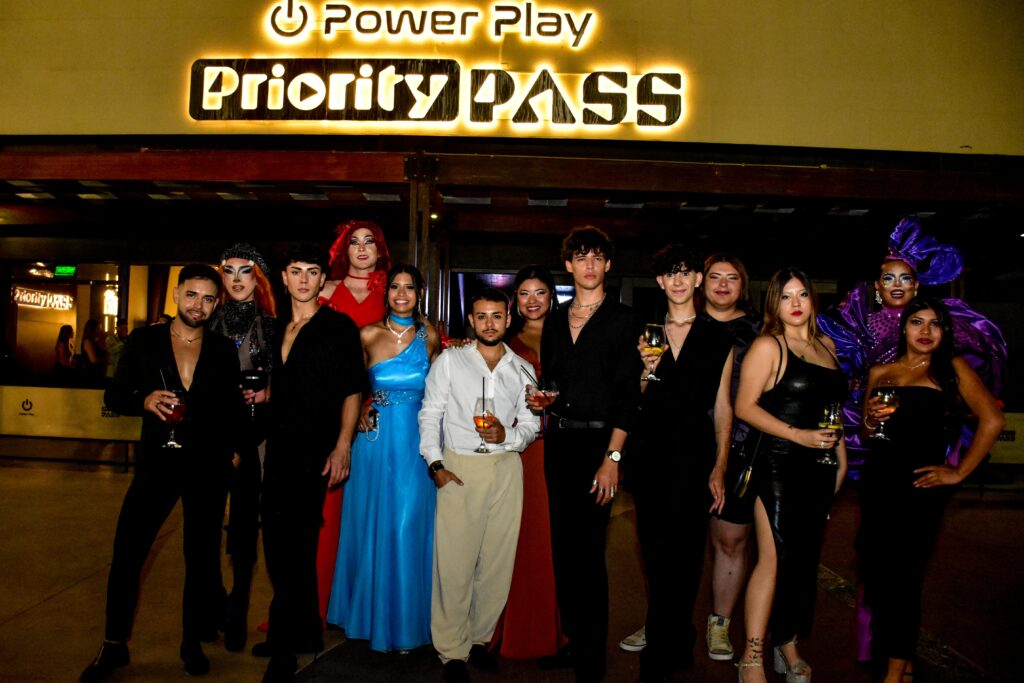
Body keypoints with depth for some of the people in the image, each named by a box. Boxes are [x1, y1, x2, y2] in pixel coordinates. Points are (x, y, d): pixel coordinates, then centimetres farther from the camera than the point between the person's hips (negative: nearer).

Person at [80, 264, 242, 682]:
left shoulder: (224, 350, 2)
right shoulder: (144, 340, 1)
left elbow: (233, 410, 8)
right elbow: (114, 396, 1)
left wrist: (232, 449, -4)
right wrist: (145, 400, -17)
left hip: (208, 468, 0)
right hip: (156, 464, 0)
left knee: (202, 557, 10)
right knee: (126, 554, 2)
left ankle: (193, 643, 28)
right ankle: (114, 646, 23)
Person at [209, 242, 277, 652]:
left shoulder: (271, 327, 3)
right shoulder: (210, 323, 5)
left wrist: (264, 393, -12)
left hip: (252, 429, -1)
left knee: (245, 517, 1)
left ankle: (238, 608, 14)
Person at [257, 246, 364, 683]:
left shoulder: (339, 327, -5)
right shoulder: (277, 330, 14)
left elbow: (352, 392, -9)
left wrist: (342, 447, -16)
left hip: (313, 454, -7)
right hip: (278, 450, 7)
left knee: (295, 544, -3)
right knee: (278, 542, 14)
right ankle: (305, 633, 32)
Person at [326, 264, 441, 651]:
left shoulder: (430, 336, 4)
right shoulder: (368, 335, 2)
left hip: (417, 440, 0)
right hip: (377, 438, 0)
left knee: (410, 527, 4)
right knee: (374, 524, 8)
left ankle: (406, 619, 20)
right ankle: (373, 613, 26)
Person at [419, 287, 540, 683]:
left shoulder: (522, 369, 12)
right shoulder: (449, 361, 6)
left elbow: (531, 425, 13)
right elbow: (430, 415, 3)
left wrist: (508, 435, -8)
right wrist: (435, 464, -7)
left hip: (505, 467, 2)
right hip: (458, 467, -2)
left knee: (497, 558, 5)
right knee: (454, 560, -3)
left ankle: (480, 638, 23)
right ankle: (453, 651, 11)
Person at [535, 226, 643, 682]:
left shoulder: (622, 320, -2)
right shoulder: (555, 321, 14)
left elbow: (628, 393, -8)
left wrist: (612, 457, -15)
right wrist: (539, 401, 1)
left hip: (596, 443, -5)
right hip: (557, 442, 5)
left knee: (587, 551, -4)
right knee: (562, 547, 10)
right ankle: (574, 641, 26)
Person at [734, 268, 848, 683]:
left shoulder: (826, 345, 14)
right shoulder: (768, 346, -6)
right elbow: (745, 407, -12)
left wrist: (841, 455, 17)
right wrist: (798, 435, -19)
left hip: (820, 467, 7)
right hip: (779, 465, -6)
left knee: (805, 559, 11)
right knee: (774, 560, -6)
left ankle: (788, 648, 25)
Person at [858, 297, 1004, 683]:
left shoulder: (952, 368, 0)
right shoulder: (880, 372, 11)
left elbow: (992, 419, -9)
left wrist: (959, 472, -8)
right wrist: (871, 418, -5)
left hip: (920, 484, -4)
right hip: (877, 480, 4)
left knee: (901, 575, -2)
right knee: (875, 569, 7)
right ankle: (890, 650, 25)